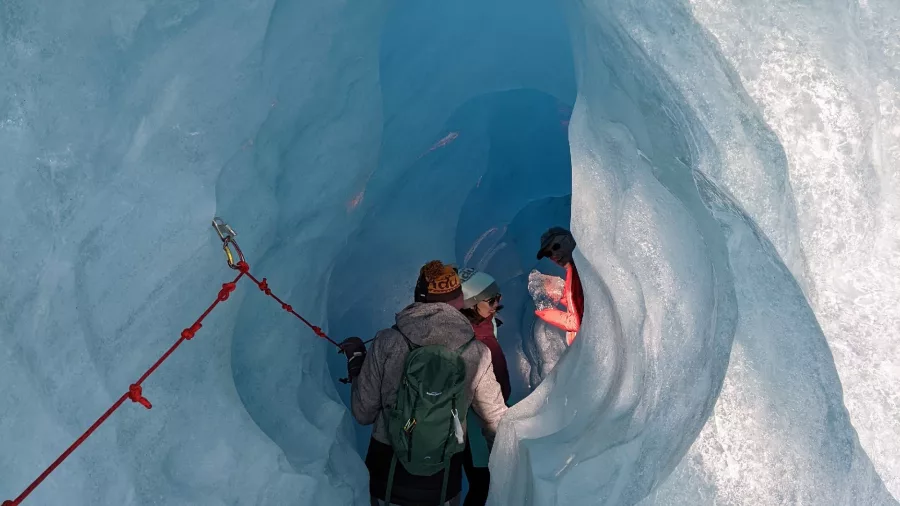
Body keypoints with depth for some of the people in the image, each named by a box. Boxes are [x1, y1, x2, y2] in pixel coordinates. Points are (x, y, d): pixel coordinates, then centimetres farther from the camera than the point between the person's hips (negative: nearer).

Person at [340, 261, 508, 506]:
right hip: (443, 485, 0)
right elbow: (497, 422, -5)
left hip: (388, 479, 1)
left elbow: (363, 413, -8)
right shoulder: (477, 354, -14)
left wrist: (356, 363, 8)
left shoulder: (387, 342, -16)